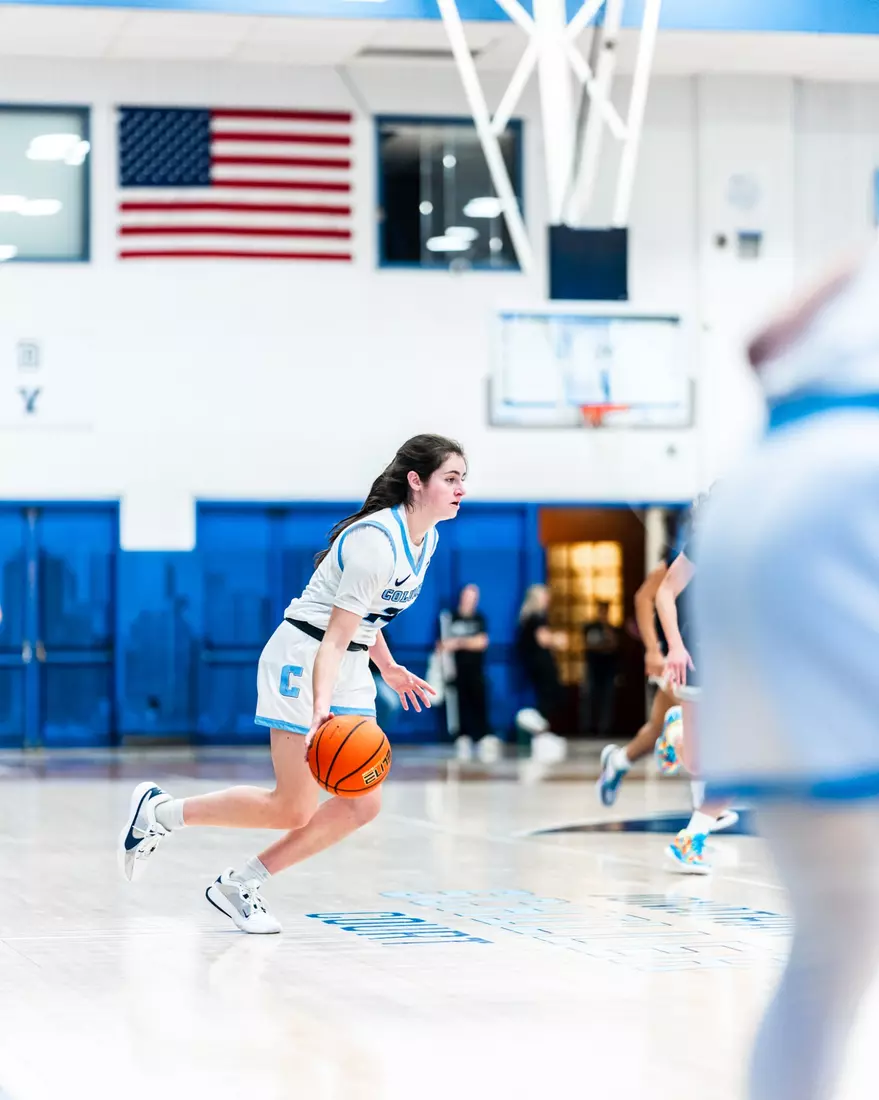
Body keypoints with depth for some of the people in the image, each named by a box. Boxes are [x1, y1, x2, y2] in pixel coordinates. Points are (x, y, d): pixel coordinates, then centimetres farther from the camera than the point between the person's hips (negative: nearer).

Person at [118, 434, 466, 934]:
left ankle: (238, 886, 6)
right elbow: (334, 638, -27)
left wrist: (389, 668, 27)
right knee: (295, 810, -9)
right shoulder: (376, 541, -23)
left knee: (363, 805, -2)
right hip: (304, 658, -9)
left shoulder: (426, 538, 5)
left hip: (349, 667, 9)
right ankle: (160, 810, 8)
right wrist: (320, 709, -38)